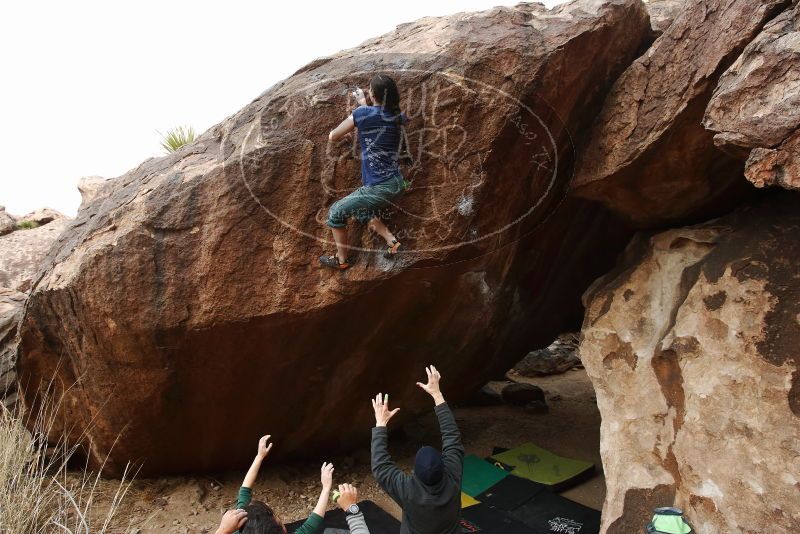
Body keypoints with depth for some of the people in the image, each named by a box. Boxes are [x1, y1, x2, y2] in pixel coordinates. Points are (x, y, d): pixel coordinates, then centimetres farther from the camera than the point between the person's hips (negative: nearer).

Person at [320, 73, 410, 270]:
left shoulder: (361, 114, -12)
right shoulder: (397, 116, 5)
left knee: (336, 212, 14)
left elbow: (332, 137, 2)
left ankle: (342, 259, 24)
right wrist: (363, 104, 37)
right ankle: (392, 241, 20)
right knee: (361, 211, 32)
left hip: (380, 188, -7)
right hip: (397, 183, 7)